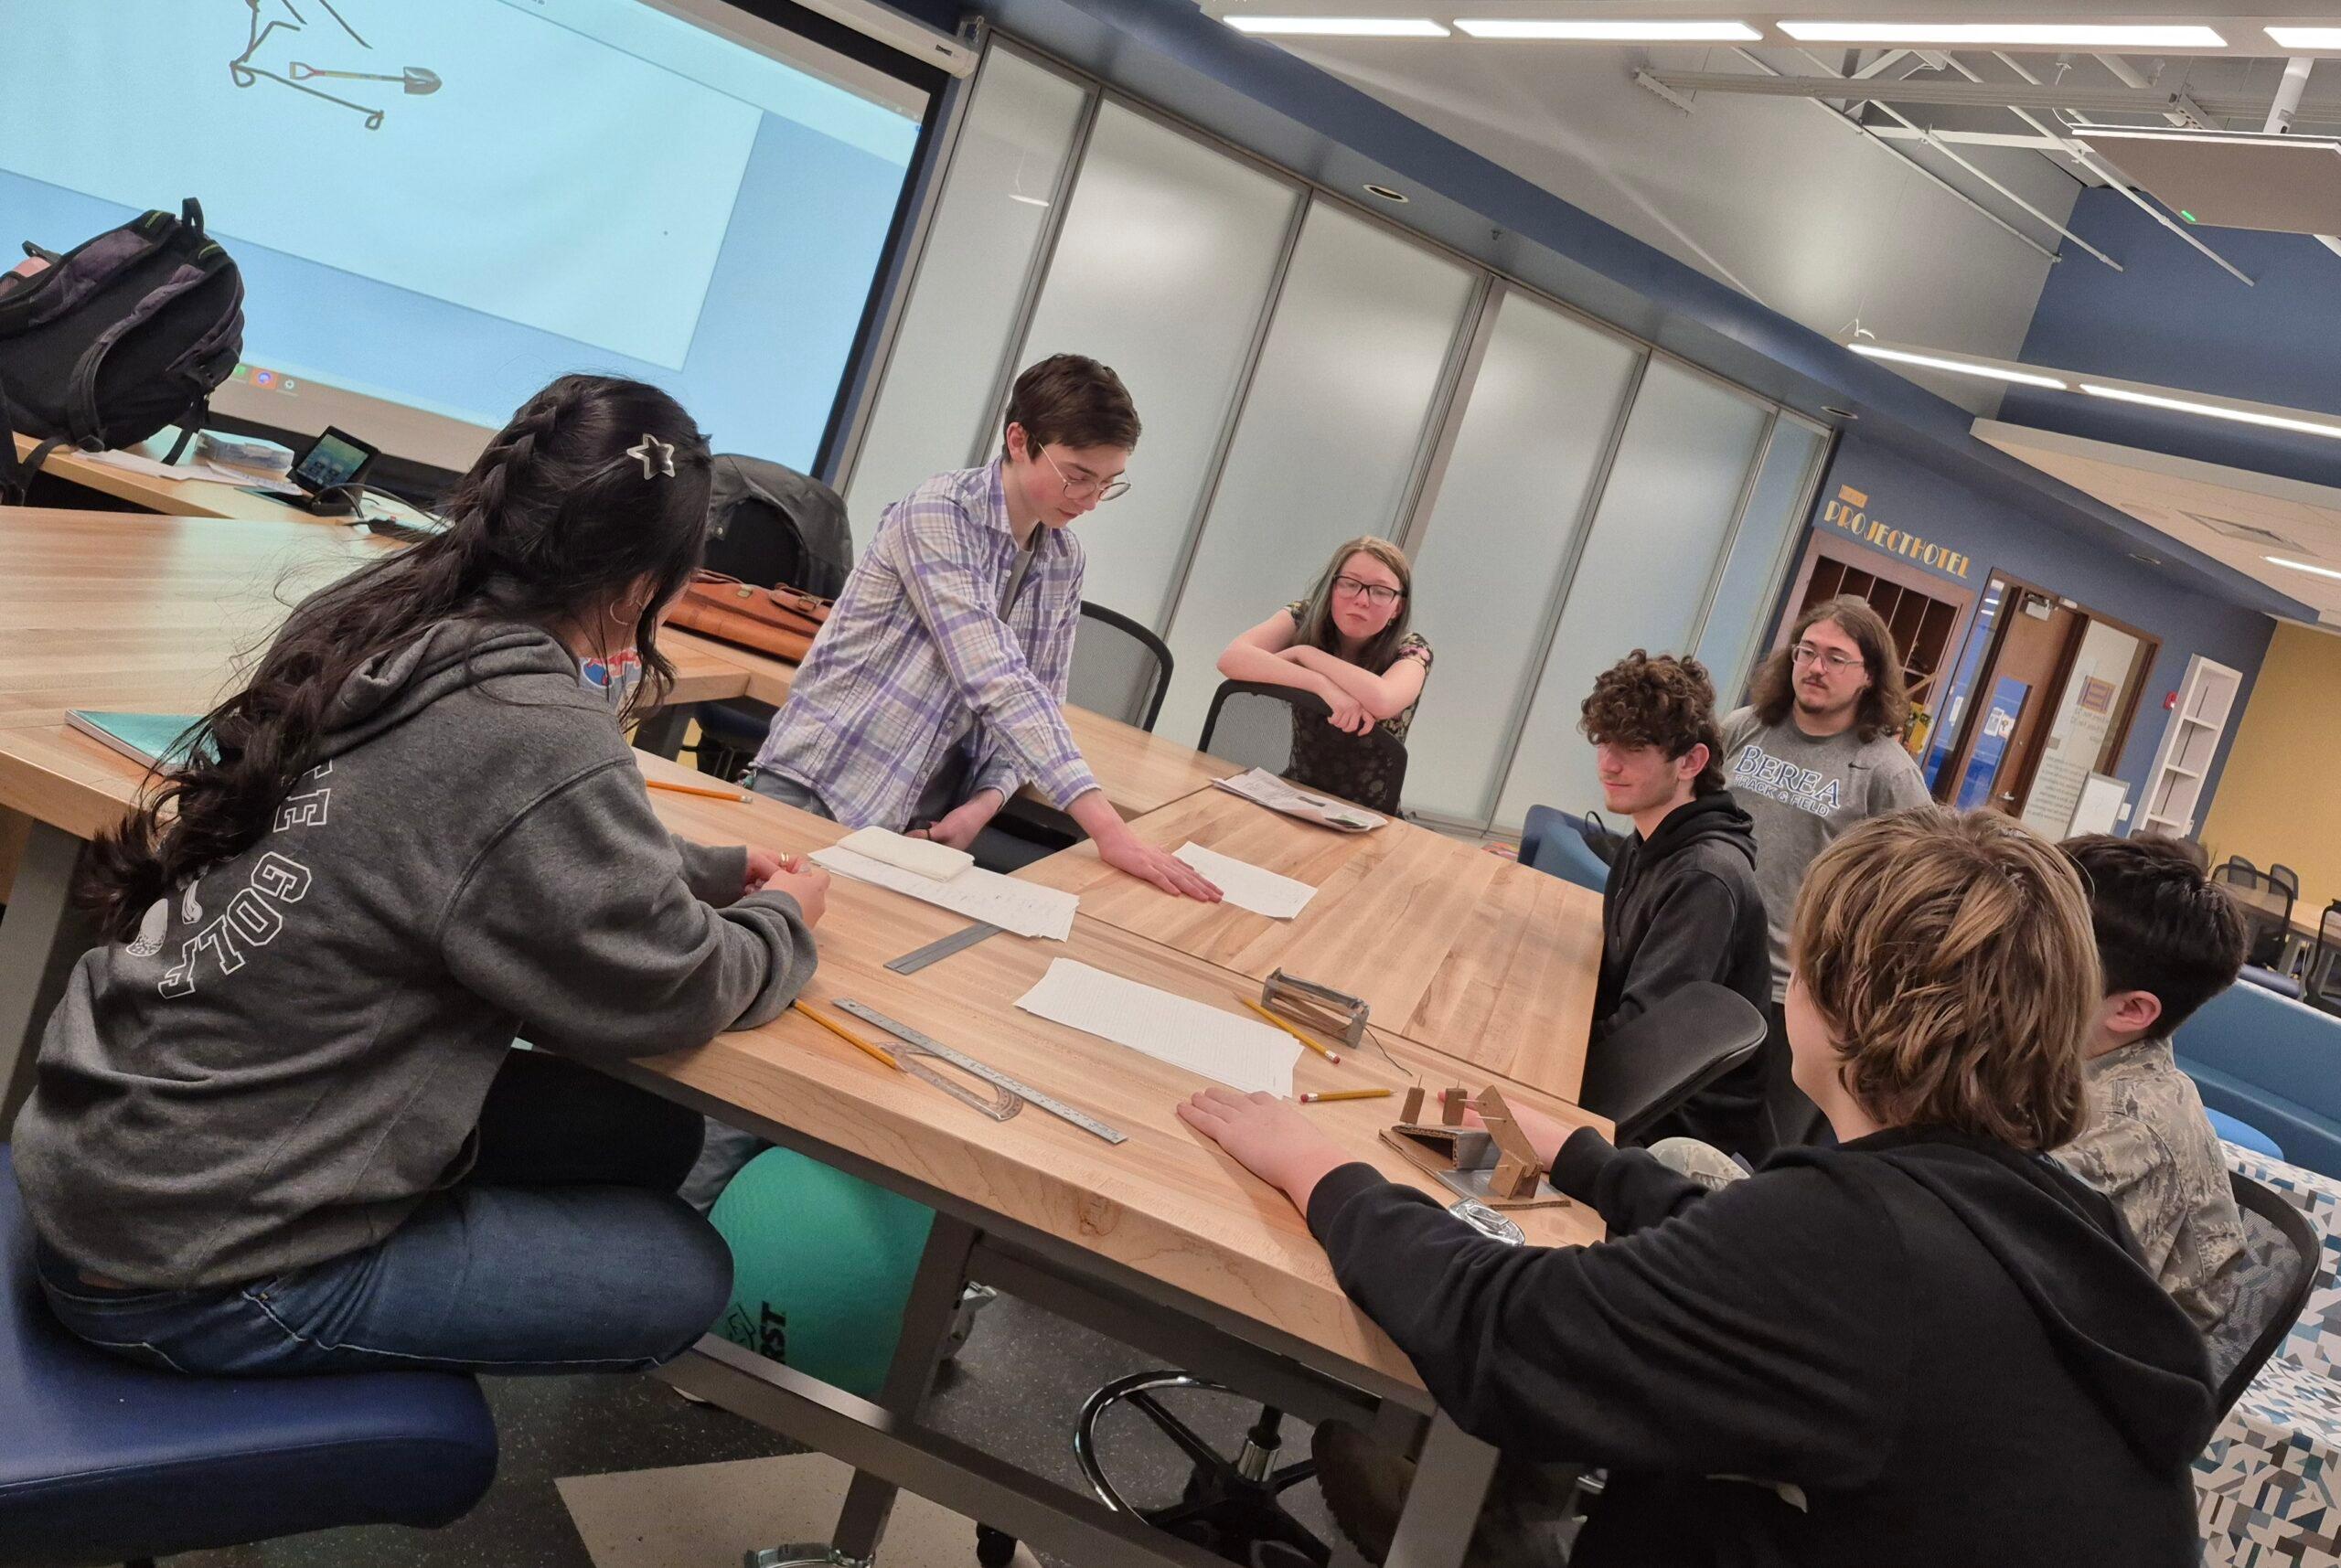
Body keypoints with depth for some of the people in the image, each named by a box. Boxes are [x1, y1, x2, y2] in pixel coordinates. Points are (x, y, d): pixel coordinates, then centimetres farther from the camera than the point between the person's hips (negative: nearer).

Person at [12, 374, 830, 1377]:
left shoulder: (371, 623, -2)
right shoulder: (531, 740, -28)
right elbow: (668, 994, -14)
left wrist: (717, 870, 12)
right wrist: (784, 920, 6)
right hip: (192, 1275, -9)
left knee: (653, 1136, 12)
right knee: (684, 1275, 5)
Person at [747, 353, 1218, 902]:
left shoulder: (1064, 559, 5)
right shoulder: (936, 516, -17)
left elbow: (1039, 701, 8)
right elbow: (997, 683, -27)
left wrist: (984, 803, -12)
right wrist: (1107, 827, -33)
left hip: (925, 821, 5)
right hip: (815, 794, -5)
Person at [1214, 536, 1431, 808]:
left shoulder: (1410, 651, -9)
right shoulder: (1304, 618, -5)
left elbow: (1381, 702, -32)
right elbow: (1231, 659, -22)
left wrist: (1303, 653, -20)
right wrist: (1324, 685, -30)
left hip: (1365, 814, 0)